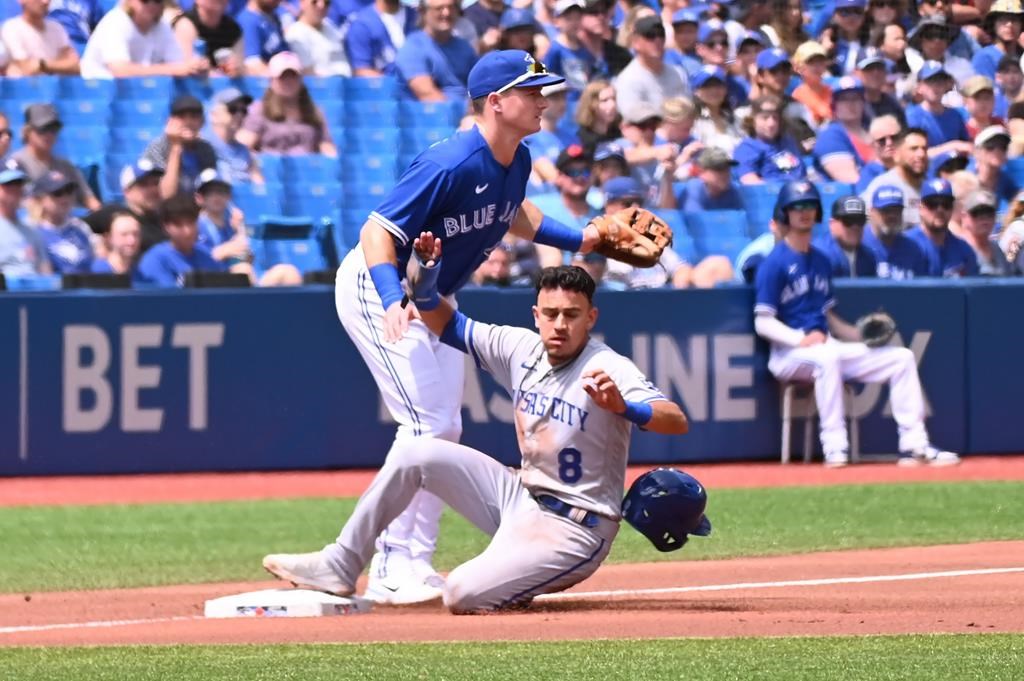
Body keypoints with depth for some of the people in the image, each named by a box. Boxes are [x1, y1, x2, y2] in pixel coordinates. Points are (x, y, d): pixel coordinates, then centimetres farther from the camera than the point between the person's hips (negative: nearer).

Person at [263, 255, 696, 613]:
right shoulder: (521, 349, 0)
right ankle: (339, 567, 9)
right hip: (522, 500, 7)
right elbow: (446, 324, 12)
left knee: (462, 596, -23)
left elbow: (677, 421, -34)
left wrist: (623, 407, -54)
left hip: (575, 530, -7)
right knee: (414, 455, 0)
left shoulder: (609, 370, -21)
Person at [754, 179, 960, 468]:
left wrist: (862, 334, 4)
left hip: (826, 345, 8)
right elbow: (763, 323, -11)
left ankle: (913, 445, -5)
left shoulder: (821, 261, 18)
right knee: (827, 356, -41)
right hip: (789, 354, -8)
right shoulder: (774, 263, -5)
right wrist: (802, 340, -26)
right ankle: (834, 448, -40)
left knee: (902, 357, -1)